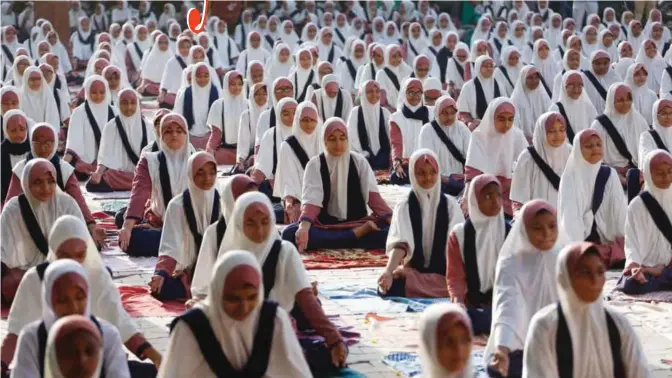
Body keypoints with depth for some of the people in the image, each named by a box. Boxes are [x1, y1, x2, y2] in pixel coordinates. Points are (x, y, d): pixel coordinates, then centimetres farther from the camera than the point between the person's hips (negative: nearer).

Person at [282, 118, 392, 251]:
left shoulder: (359, 161, 2)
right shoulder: (315, 164, -3)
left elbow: (372, 195, -6)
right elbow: (311, 199, -16)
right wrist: (304, 227, -35)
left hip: (357, 222, -1)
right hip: (325, 225, 1)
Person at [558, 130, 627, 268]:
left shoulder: (610, 175, 6)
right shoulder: (570, 178, -3)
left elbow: (620, 211, 1)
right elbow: (568, 215, -10)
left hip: (608, 242, 3)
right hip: (581, 242, -3)